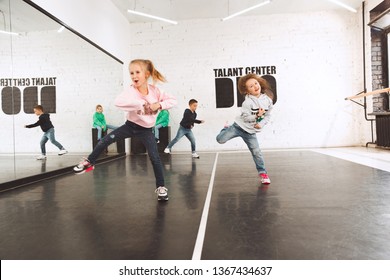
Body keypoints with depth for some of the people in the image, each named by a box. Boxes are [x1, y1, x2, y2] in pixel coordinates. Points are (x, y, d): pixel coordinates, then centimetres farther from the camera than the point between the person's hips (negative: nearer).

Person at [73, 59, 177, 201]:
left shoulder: (154, 90, -13)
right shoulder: (130, 90, -21)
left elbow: (172, 100, -7)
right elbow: (118, 101, -41)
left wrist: (159, 105, -24)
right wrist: (141, 103, -46)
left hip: (146, 130, 0)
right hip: (130, 125, 0)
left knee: (155, 158, -5)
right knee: (105, 140, -9)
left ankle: (161, 187, 11)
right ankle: (89, 162, 17)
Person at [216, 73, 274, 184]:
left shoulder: (268, 100, -2)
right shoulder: (248, 102, -16)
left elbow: (268, 115, 5)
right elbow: (245, 117, -17)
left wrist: (261, 124, -10)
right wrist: (257, 116, -23)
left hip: (250, 132, 3)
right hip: (239, 126, -2)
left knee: (257, 152, -2)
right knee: (220, 139, -13)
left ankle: (262, 173, 13)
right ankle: (226, 129, 22)